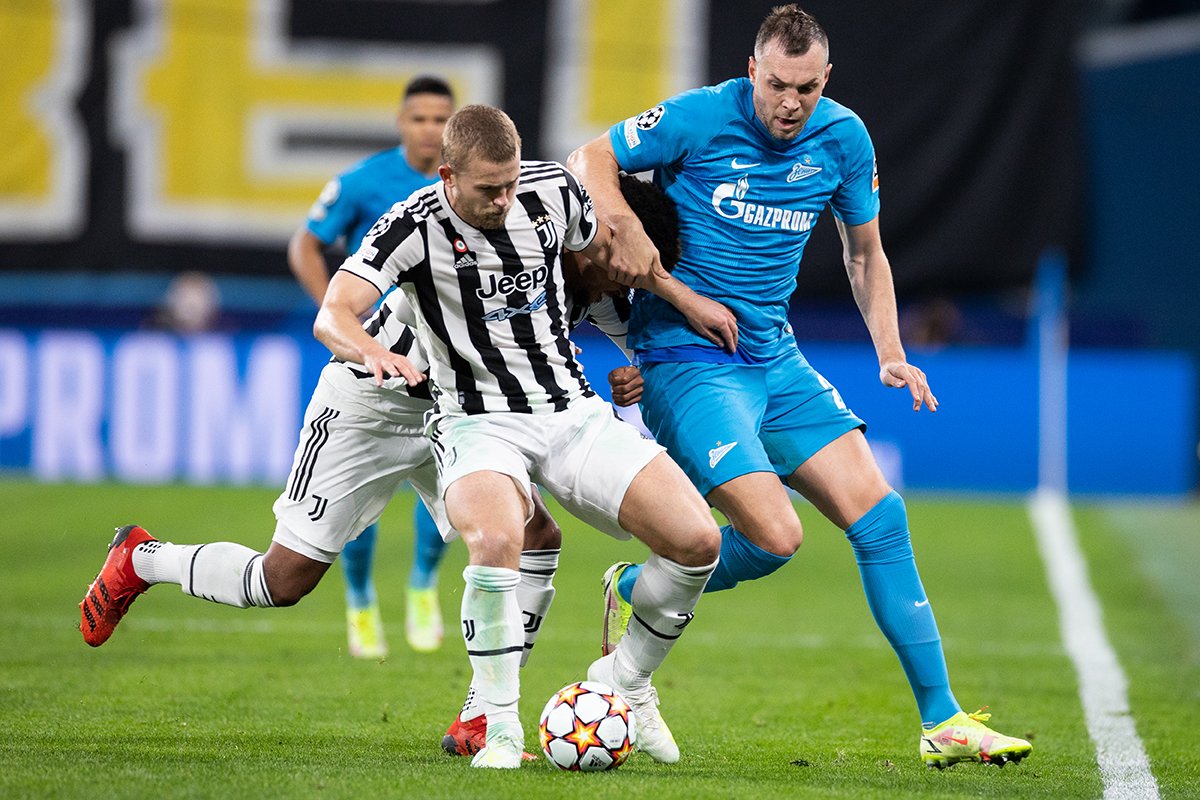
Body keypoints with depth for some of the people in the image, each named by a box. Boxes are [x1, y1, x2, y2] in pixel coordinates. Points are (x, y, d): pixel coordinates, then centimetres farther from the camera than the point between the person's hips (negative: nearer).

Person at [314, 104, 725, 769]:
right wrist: (372, 352, -44)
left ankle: (624, 681, 12)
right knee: (496, 540, -37)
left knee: (697, 540, -14)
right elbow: (332, 315, -22)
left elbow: (604, 249, 20)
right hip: (478, 421, -4)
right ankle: (499, 729, -19)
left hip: (573, 410, 4)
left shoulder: (553, 189, -2)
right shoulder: (415, 227, -14)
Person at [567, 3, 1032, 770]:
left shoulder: (844, 138, 1)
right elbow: (589, 160, -2)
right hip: (685, 355, -6)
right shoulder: (699, 118, -13)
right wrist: (627, 230, -21)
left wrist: (891, 353, 4)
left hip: (775, 358, 6)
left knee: (880, 516, -4)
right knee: (775, 537, -19)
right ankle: (635, 591, 10)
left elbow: (864, 252, 16)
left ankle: (942, 720, 3)